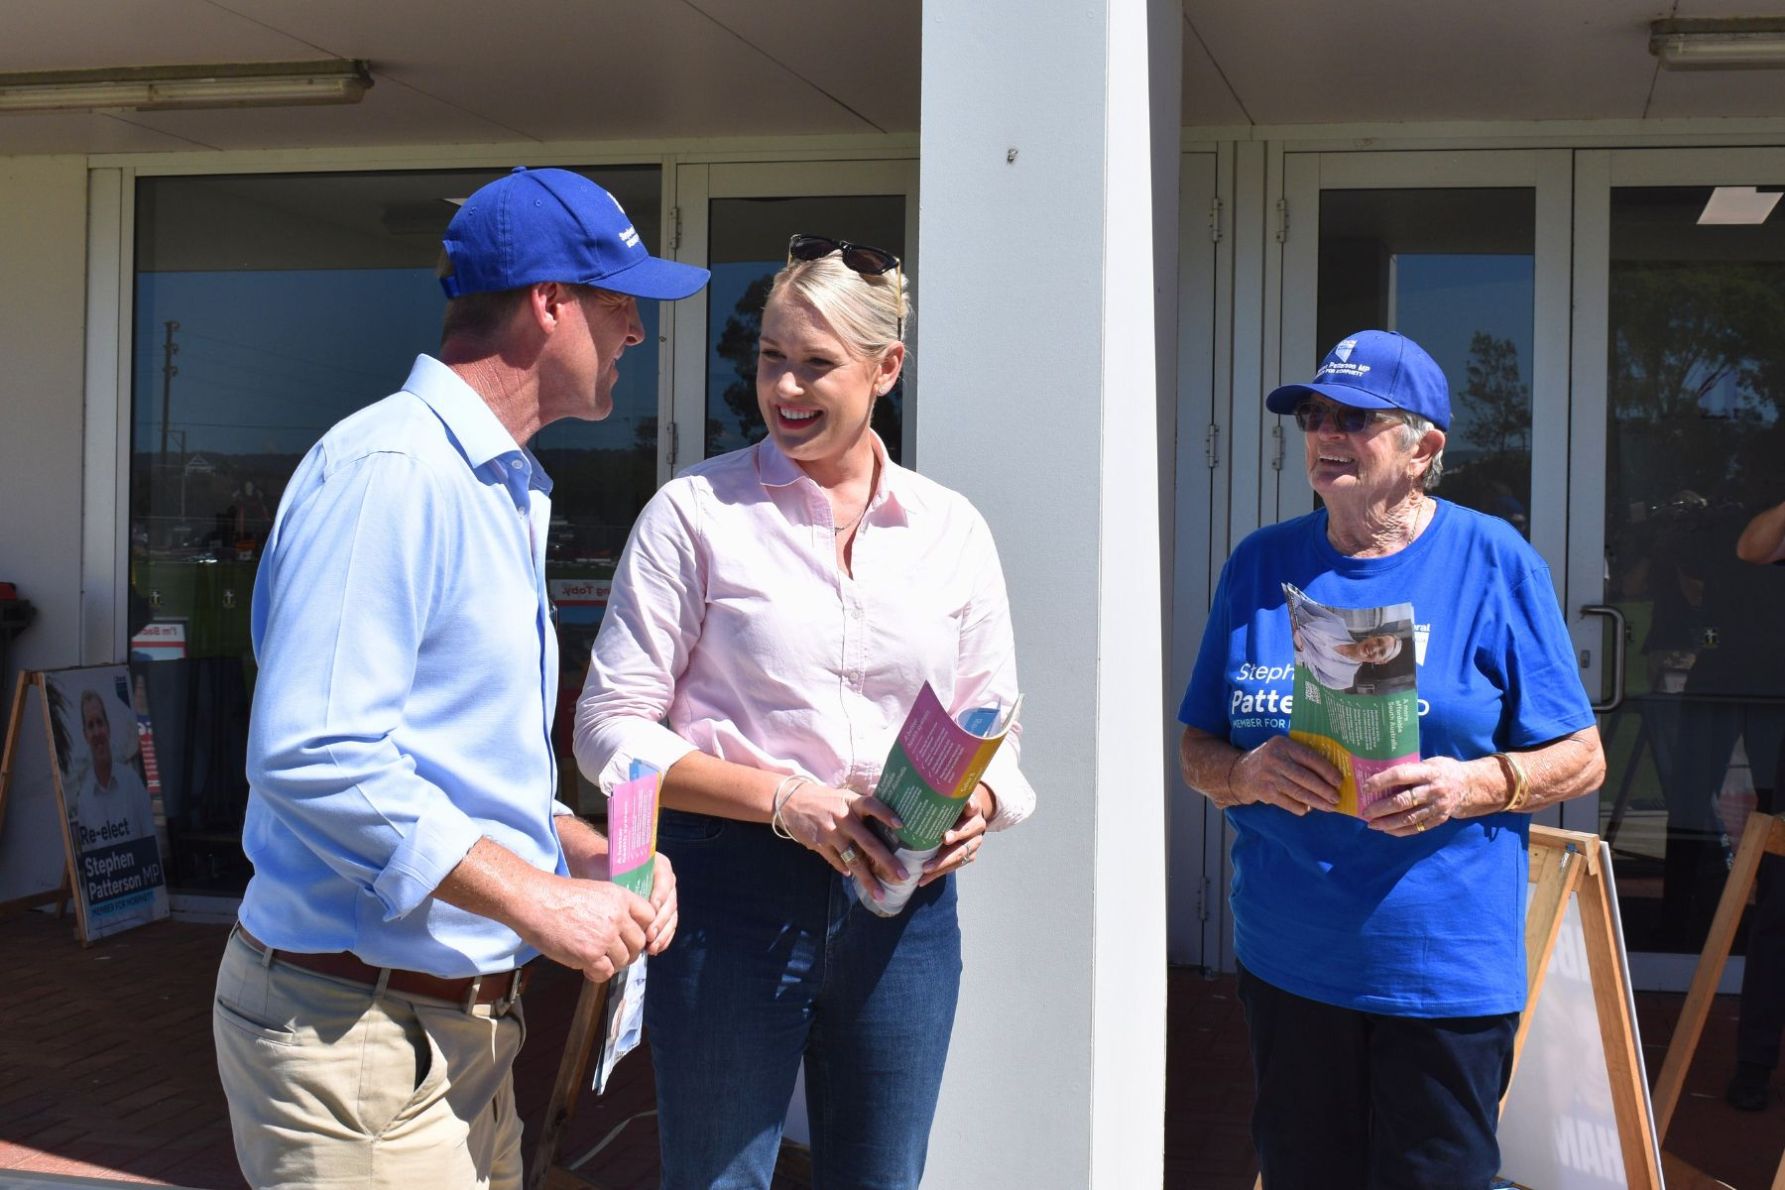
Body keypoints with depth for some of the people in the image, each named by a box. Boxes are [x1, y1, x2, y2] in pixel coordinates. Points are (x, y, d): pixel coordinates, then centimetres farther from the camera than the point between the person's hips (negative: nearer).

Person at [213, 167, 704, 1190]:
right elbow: (315, 756, -27)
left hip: (467, 1020, 9)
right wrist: (535, 898, -22)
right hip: (357, 1027, -9)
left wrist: (582, 849, 4)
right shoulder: (390, 471, -18)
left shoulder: (512, 491, 15)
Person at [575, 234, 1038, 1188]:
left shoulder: (952, 529, 7)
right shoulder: (695, 512, -3)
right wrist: (784, 800, -18)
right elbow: (610, 730, -6)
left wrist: (976, 806, -11)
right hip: (734, 893, -3)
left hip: (902, 898, 3)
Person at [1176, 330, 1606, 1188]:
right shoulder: (1261, 565, 8)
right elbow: (1197, 752, 10)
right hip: (1285, 963, 3)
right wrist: (1249, 773, -13)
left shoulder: (1493, 562, -1)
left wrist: (1469, 785, -18)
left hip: (1444, 970, -3)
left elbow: (1580, 759, 0)